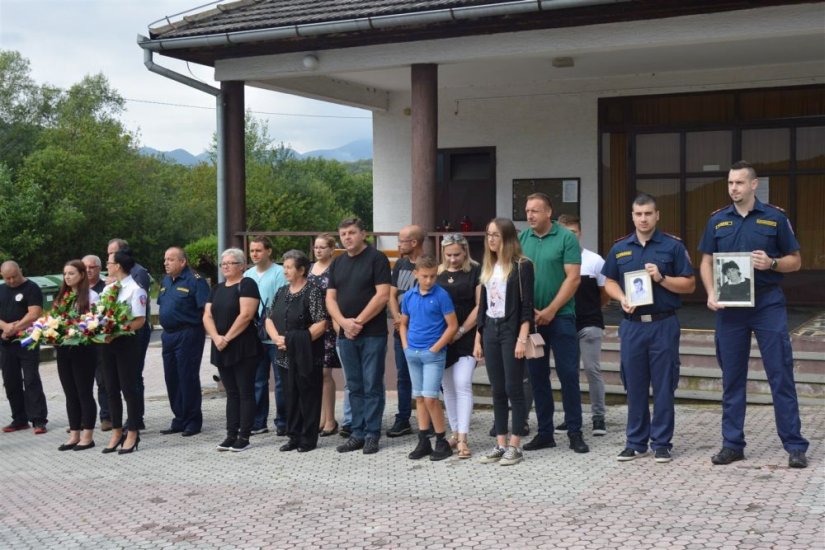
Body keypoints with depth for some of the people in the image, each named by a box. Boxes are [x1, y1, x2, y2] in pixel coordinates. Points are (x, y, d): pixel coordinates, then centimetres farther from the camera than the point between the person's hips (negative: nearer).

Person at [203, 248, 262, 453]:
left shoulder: (247, 284, -6)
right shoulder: (217, 289, 16)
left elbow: (246, 315, -17)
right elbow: (207, 316, 8)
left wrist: (227, 338, -16)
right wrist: (216, 337, -10)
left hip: (243, 349, -7)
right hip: (222, 350, 7)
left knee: (245, 392, -2)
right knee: (231, 393, 11)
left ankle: (244, 437, 1)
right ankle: (231, 435, 14)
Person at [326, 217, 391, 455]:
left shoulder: (376, 259, -4)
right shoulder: (337, 263, 14)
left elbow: (382, 295, -12)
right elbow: (330, 298, 10)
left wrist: (359, 321, -14)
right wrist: (344, 322, -8)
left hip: (372, 333, -6)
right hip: (346, 335, 6)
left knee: (372, 386, -1)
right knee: (355, 387, 10)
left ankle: (372, 434, 5)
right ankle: (358, 433, 16)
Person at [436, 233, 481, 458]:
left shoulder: (475, 271, -3)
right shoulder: (438, 273, 8)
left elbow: (480, 306, -6)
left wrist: (461, 331, -10)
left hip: (466, 338, -4)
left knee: (462, 385, -11)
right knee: (447, 387, 9)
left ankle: (463, 439, -11)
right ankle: (455, 433, 20)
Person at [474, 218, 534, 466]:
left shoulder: (522, 266, -7)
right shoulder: (487, 267, 13)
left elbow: (527, 305, -11)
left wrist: (522, 338, -18)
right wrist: (478, 338, 13)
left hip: (511, 330, -6)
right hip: (490, 330, 6)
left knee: (513, 389, -3)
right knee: (497, 391, 8)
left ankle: (515, 445, 4)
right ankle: (500, 443, 14)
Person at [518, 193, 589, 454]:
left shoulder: (566, 238, -5)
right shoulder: (521, 239, 5)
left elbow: (573, 278, -9)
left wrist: (550, 311, -12)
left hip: (560, 317, -3)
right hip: (529, 318, 4)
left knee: (568, 374, -1)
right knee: (537, 376, 8)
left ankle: (575, 432, 8)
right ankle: (544, 432, 17)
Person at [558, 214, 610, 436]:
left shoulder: (594, 260, 0)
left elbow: (605, 295, 8)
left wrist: (589, 309, 5)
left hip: (589, 323, -2)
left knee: (592, 369, -3)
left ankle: (598, 417, 6)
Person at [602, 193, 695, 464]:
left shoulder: (673, 246, 0)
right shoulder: (620, 248, 10)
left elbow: (689, 284, 0)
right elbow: (609, 282, 15)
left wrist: (661, 278, -15)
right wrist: (621, 298, -4)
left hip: (663, 324, -3)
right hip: (632, 325, 3)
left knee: (663, 386, 1)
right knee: (634, 386, 8)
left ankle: (661, 443, 11)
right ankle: (636, 442, 17)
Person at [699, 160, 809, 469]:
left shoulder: (775, 218, 1)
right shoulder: (717, 220, 8)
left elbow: (795, 260, 5)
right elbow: (707, 262, 11)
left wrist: (771, 263, -15)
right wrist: (711, 294, -5)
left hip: (768, 305, -2)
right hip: (729, 307, 3)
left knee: (781, 375, -3)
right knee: (732, 378, 8)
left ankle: (795, 446, 3)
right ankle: (732, 444, 16)